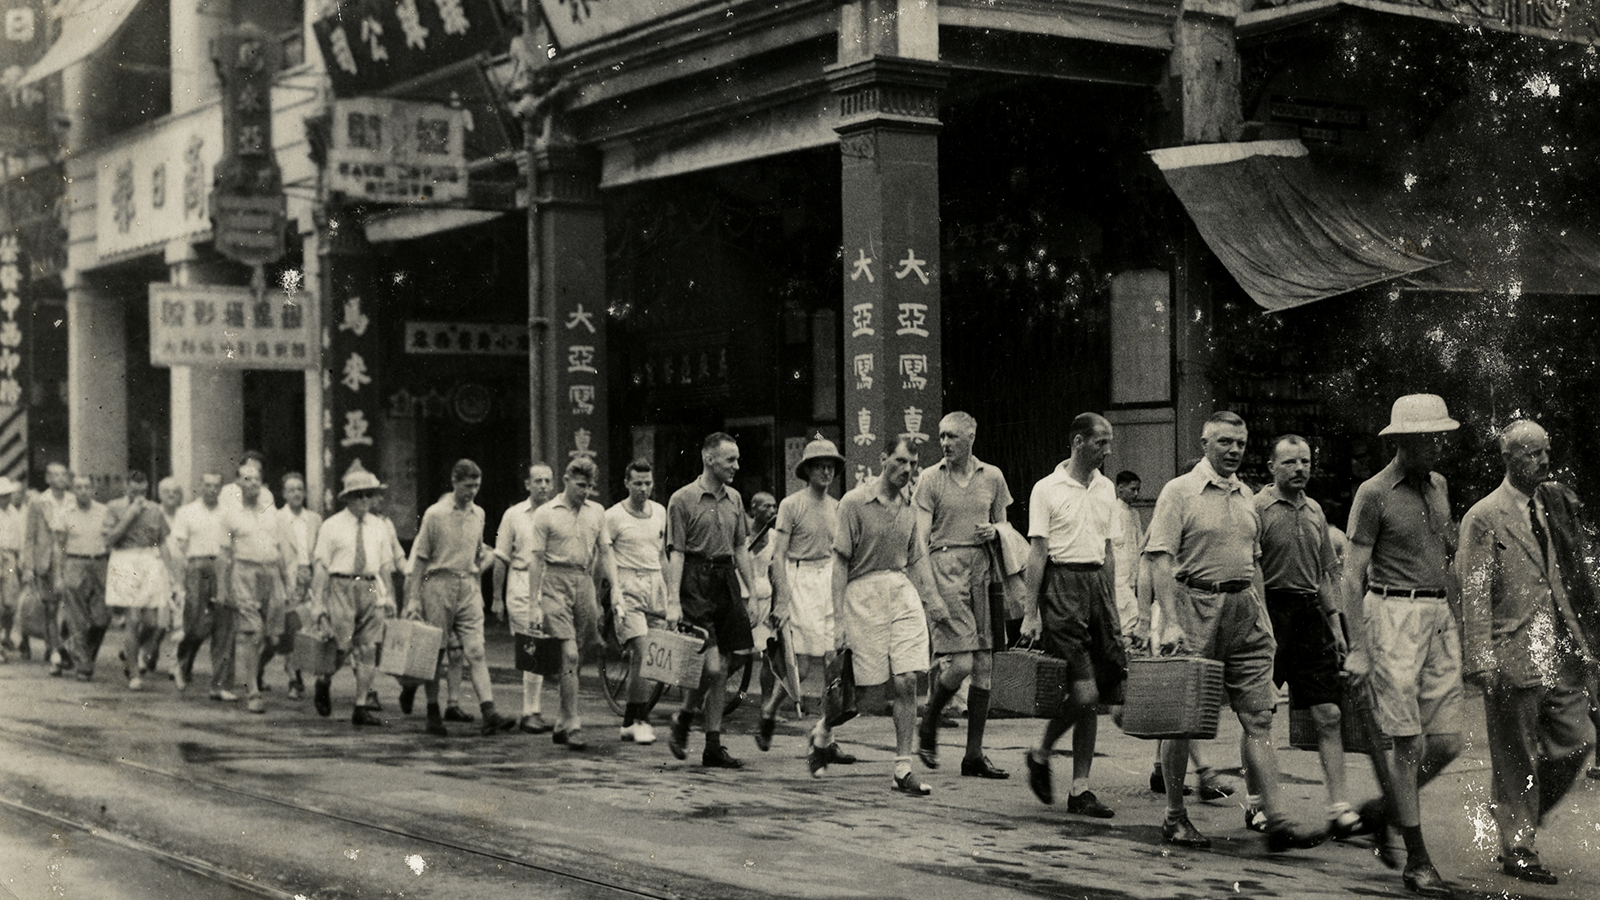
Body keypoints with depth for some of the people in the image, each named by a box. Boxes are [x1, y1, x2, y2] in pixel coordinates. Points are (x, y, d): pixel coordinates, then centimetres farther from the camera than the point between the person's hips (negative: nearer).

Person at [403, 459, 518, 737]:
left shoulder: (478, 514, 11)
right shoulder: (435, 514, -4)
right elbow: (419, 558, -3)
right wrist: (413, 598, -6)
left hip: (468, 588, 4)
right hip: (439, 585, -4)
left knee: (476, 651, -7)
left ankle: (489, 714, -15)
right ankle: (433, 715, 13)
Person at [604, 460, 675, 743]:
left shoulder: (660, 512, 14)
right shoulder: (614, 516, -4)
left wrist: (671, 595, 17)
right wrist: (615, 598, -12)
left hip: (656, 586, 5)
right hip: (628, 586, -5)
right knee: (640, 653, -16)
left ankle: (629, 722, 10)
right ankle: (639, 721, -7)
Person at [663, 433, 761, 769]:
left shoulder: (733, 498, 13)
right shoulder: (682, 499, -6)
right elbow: (676, 553, -9)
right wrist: (673, 599, -16)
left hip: (726, 581, 6)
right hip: (696, 585, -6)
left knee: (722, 669, 6)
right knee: (711, 665, -14)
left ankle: (713, 747, 12)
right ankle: (683, 720, 12)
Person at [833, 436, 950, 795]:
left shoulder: (908, 507, 13)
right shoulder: (854, 502, -4)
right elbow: (840, 563, -5)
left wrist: (934, 603, 10)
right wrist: (839, 618, -10)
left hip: (903, 591, 4)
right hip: (863, 593, -4)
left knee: (906, 681, -5)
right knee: (859, 685, -2)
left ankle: (903, 769, -1)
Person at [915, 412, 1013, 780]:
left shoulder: (992, 477, 12)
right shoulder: (930, 479, 3)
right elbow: (920, 538, -3)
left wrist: (994, 532, -2)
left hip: (983, 569, 4)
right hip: (946, 566, -4)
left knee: (984, 667, 2)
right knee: (959, 663, -14)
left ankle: (974, 755, 9)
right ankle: (927, 728, 12)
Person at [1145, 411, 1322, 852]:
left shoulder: (1246, 497, 15)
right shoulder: (1180, 492, -4)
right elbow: (1160, 559, -11)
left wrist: (1261, 617, 15)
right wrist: (1170, 622, -19)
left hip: (1243, 606, 5)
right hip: (1195, 605, -5)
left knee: (1259, 717, -1)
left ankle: (1277, 823, -3)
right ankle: (1174, 817, 14)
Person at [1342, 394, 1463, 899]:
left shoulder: (1438, 486, 13)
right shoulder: (1374, 493, -7)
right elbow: (1352, 573, -8)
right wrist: (1357, 648, -12)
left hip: (1440, 618, 7)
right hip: (1394, 615, -7)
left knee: (1447, 742, 2)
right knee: (1410, 744, -5)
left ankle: (1383, 809, 26)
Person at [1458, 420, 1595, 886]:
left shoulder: (1550, 508, 14)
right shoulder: (1483, 518, -7)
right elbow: (1474, 593, -11)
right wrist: (1481, 660, -16)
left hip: (1560, 652, 6)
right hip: (1514, 655, -6)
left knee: (1576, 741, 5)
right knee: (1518, 759, 1)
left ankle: (1518, 817, 26)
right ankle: (1517, 852, 13)